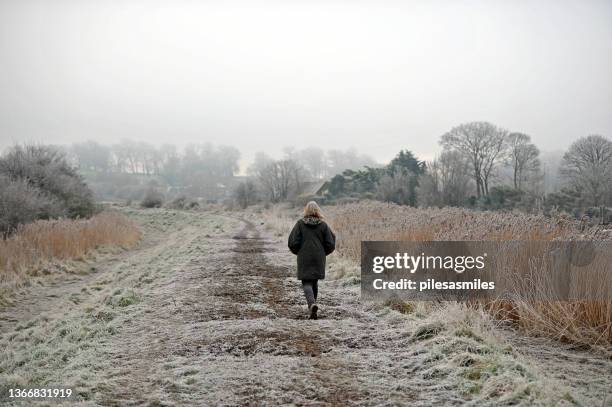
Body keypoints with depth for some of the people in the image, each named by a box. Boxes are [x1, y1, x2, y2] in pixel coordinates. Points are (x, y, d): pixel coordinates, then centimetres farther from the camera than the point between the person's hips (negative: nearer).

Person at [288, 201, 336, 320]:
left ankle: (312, 304, -24)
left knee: (306, 283, -1)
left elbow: (292, 242, -7)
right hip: (319, 259, 2)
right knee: (315, 282, 18)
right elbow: (330, 244, -1)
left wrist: (298, 252, 12)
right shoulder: (323, 225, -1)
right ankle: (312, 305, 24)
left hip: (304, 259, -2)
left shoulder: (300, 223, -5)